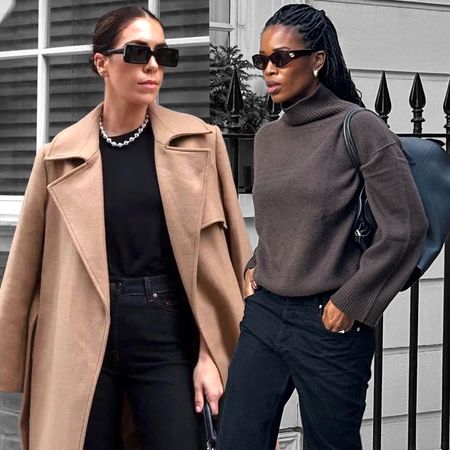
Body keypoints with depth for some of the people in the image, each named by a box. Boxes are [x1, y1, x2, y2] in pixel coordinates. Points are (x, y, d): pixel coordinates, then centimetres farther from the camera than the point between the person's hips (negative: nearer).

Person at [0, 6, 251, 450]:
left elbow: (217, 256, 2)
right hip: (82, 339, 1)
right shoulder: (62, 154, 3)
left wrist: (212, 353, -4)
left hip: (167, 333, -1)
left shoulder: (198, 142, 3)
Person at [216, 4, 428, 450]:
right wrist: (255, 267, 9)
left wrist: (350, 302, -10)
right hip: (263, 313, 6)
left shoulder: (359, 128, -9)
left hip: (328, 325, -6)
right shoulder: (267, 137, 10)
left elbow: (405, 228, -12)